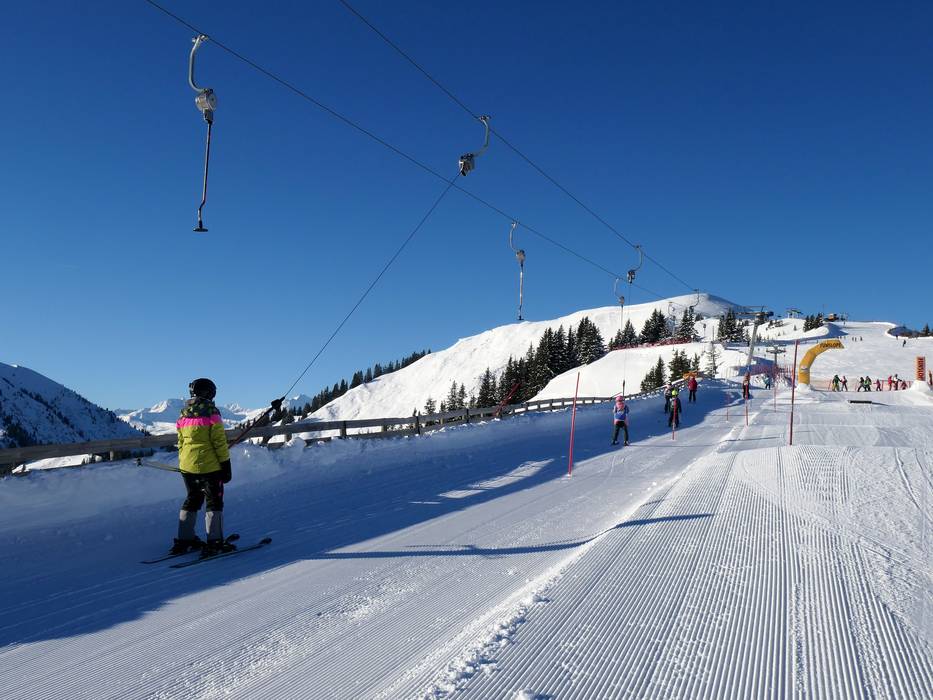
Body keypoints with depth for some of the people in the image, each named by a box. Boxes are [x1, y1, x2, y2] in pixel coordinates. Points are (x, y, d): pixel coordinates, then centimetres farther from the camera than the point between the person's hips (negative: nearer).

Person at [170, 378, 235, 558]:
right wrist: (226, 465, -6)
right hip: (209, 466, -6)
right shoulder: (211, 413, -11)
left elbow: (180, 443, 14)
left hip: (187, 466, 6)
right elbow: (219, 442, -12)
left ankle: (184, 540, 22)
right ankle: (214, 542, 0)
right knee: (214, 502, 3)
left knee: (192, 500, 19)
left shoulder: (183, 415, 8)